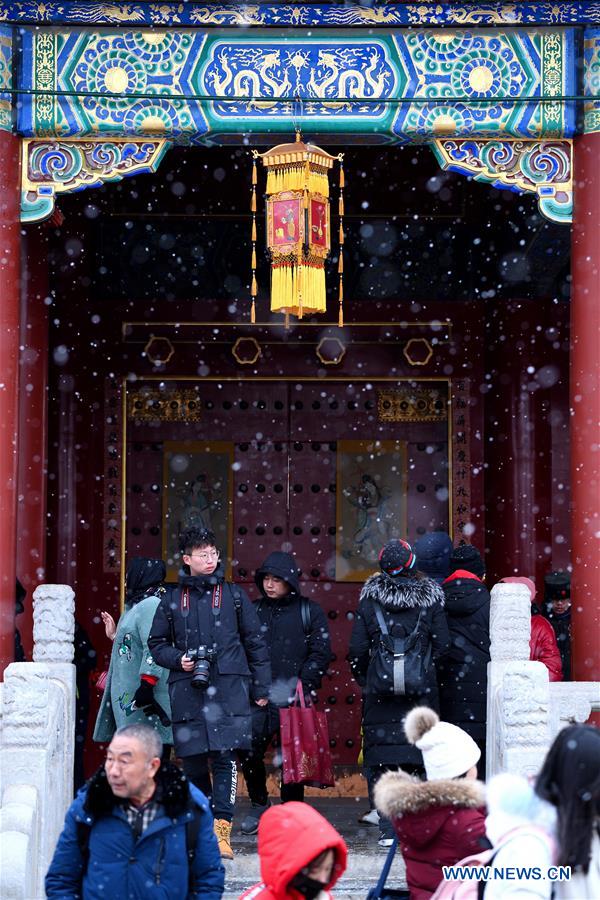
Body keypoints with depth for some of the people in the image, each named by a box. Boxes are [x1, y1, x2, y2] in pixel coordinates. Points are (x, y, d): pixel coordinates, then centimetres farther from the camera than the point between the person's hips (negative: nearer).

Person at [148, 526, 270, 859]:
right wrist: (178, 659, -2)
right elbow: (157, 642, 18)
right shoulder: (173, 599, 12)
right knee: (193, 762, 3)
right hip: (188, 691, 2)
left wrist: (261, 688, 9)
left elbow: (255, 642, 12)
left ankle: (222, 832, -14)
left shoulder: (233, 595, 10)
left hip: (229, 689, -2)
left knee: (225, 757, -13)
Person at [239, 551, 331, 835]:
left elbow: (320, 652, 1)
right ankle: (258, 805, 15)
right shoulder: (254, 610, 13)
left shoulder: (309, 611, 5)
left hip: (294, 699, -2)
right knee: (249, 753, -6)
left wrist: (304, 687, -10)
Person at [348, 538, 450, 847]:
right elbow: (442, 644, 0)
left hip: (380, 692, 0)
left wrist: (364, 680, 15)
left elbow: (357, 650, -1)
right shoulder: (430, 598, -1)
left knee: (382, 763, 2)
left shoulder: (369, 599, -1)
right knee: (416, 759, 6)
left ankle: (388, 829, 0)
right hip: (421, 693, 1)